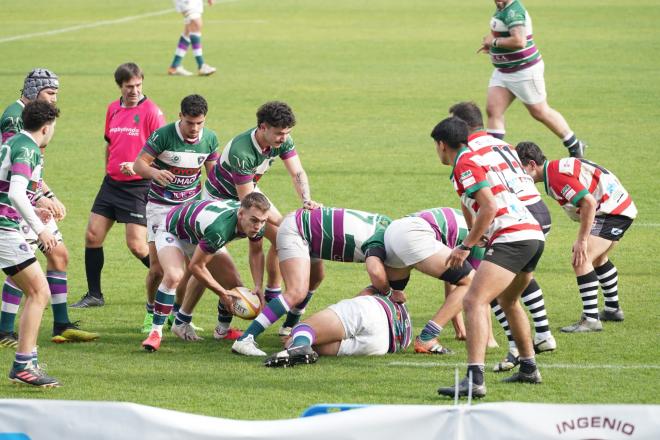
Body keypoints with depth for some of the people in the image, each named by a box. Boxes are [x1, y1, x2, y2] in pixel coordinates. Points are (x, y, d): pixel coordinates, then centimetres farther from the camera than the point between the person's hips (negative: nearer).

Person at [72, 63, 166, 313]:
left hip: (138, 187, -7)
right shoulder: (113, 109, 9)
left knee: (137, 245, -10)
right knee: (92, 236, 3)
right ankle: (94, 294, 14)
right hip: (112, 183, 7)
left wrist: (137, 165, -23)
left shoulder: (151, 112, -12)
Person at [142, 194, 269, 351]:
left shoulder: (256, 223, -22)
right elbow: (195, 266, -32)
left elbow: (256, 252, 1)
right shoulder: (219, 228, -45)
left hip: (201, 236, 8)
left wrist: (258, 287, -12)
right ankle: (156, 331, -24)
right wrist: (222, 293, -22)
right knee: (173, 276, -36)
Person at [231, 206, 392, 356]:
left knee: (315, 279, 30)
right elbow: (376, 272, -45)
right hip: (294, 231, -10)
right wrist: (388, 292, -24)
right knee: (297, 292, -22)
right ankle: (244, 340, -27)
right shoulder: (379, 241, -25)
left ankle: (290, 326, 51)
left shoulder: (387, 223, 1)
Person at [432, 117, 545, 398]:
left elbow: (489, 207, -15)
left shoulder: (465, 164, -6)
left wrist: (466, 246, -11)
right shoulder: (485, 156, 23)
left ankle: (474, 379, -34)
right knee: (508, 302, 31)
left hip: (512, 237, -10)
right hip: (535, 234, 10)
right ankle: (529, 368, 39)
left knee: (474, 301, -19)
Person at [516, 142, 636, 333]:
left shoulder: (557, 176, -21)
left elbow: (589, 202, -29)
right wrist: (582, 238, 15)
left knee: (581, 260, -18)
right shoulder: (556, 169, 11)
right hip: (621, 207, 11)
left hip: (613, 211, -11)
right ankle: (613, 309, 44)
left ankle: (590, 319, -17)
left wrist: (582, 240, -25)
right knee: (598, 258, 30)